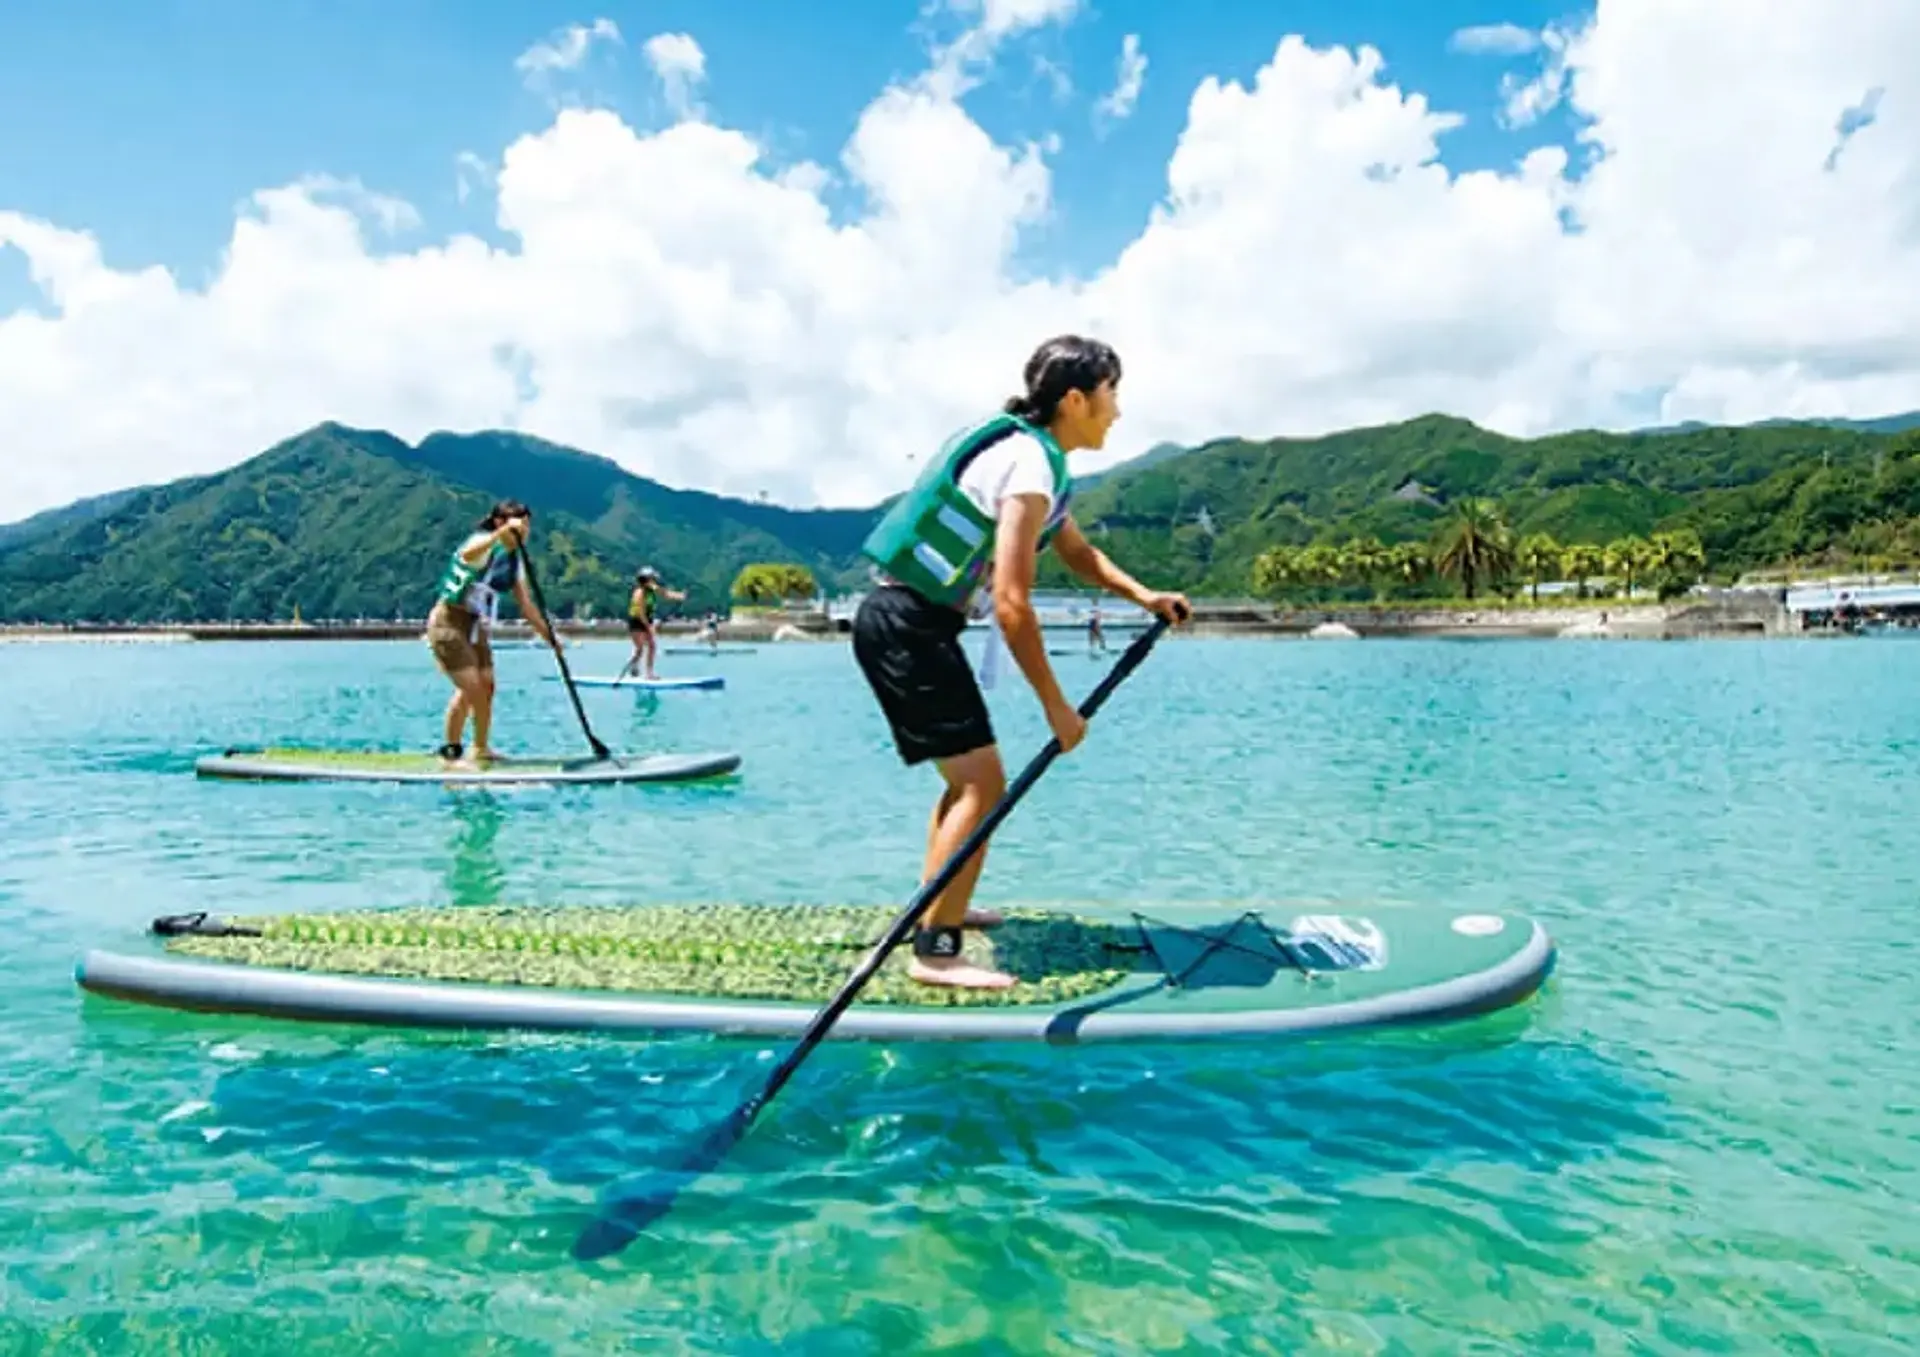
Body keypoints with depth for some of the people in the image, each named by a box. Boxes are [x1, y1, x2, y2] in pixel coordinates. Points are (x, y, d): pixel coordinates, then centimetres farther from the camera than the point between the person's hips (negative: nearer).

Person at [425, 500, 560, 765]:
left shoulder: (514, 560, 10)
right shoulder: (484, 542, -15)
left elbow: (526, 606, 11)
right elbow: (467, 553, -42)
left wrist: (549, 636, 5)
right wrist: (506, 530, -48)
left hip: (476, 626, 9)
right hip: (449, 621, -8)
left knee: (486, 686, 9)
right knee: (469, 687, -14)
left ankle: (481, 749, 23)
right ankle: (450, 752, -4)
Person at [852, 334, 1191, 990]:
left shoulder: (1032, 455, 16)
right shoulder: (1031, 466, -17)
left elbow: (1079, 553, 28)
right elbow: (1012, 605, -22)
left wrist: (1145, 595, 14)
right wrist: (1057, 707, -18)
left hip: (903, 622, 11)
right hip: (910, 626, -11)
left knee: (969, 777, 21)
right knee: (982, 785, -11)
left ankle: (937, 906, 33)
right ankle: (935, 953, -8)